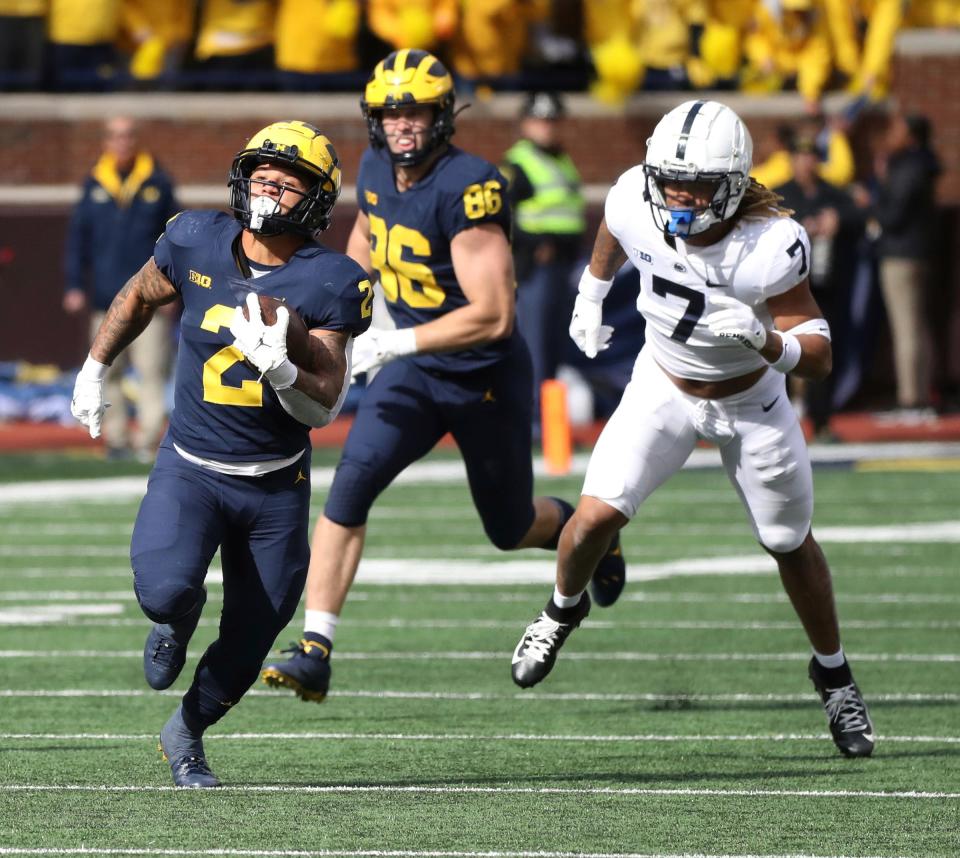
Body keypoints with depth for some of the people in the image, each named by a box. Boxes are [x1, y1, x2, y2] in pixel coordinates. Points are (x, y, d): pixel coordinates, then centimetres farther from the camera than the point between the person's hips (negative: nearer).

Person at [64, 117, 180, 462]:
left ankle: (149, 439, -10)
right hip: (105, 298, 2)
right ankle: (116, 438, 12)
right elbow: (78, 236, 10)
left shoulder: (158, 183, 3)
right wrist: (75, 286, 4)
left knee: (152, 369, -8)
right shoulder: (95, 184, 7)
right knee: (108, 371, 5)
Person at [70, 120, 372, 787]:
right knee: (165, 588, -25)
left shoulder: (330, 283, -11)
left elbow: (323, 408, -15)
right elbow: (139, 299, 18)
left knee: (251, 637, 7)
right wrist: (95, 369, 22)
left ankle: (187, 732, 36)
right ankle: (178, 621, 14)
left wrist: (278, 365, -34)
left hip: (276, 483, 0)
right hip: (192, 468, 0)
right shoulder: (196, 243, -5)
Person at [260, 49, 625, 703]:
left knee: (510, 528, 13)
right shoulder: (378, 170, -3)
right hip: (415, 374, 5)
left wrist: (396, 344, -30)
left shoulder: (469, 188, -26)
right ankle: (316, 652, -17)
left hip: (486, 377, -5)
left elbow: (494, 315, -30)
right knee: (350, 487, -15)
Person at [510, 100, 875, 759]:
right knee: (597, 514, -15)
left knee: (790, 545, 11)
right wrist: (592, 295, 14)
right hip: (664, 390, 2)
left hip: (751, 402, -2)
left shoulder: (770, 248, -33)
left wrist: (764, 340, -47)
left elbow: (819, 358, -28)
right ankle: (564, 609, 19)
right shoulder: (635, 203, -24)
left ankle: (834, 674, 35)